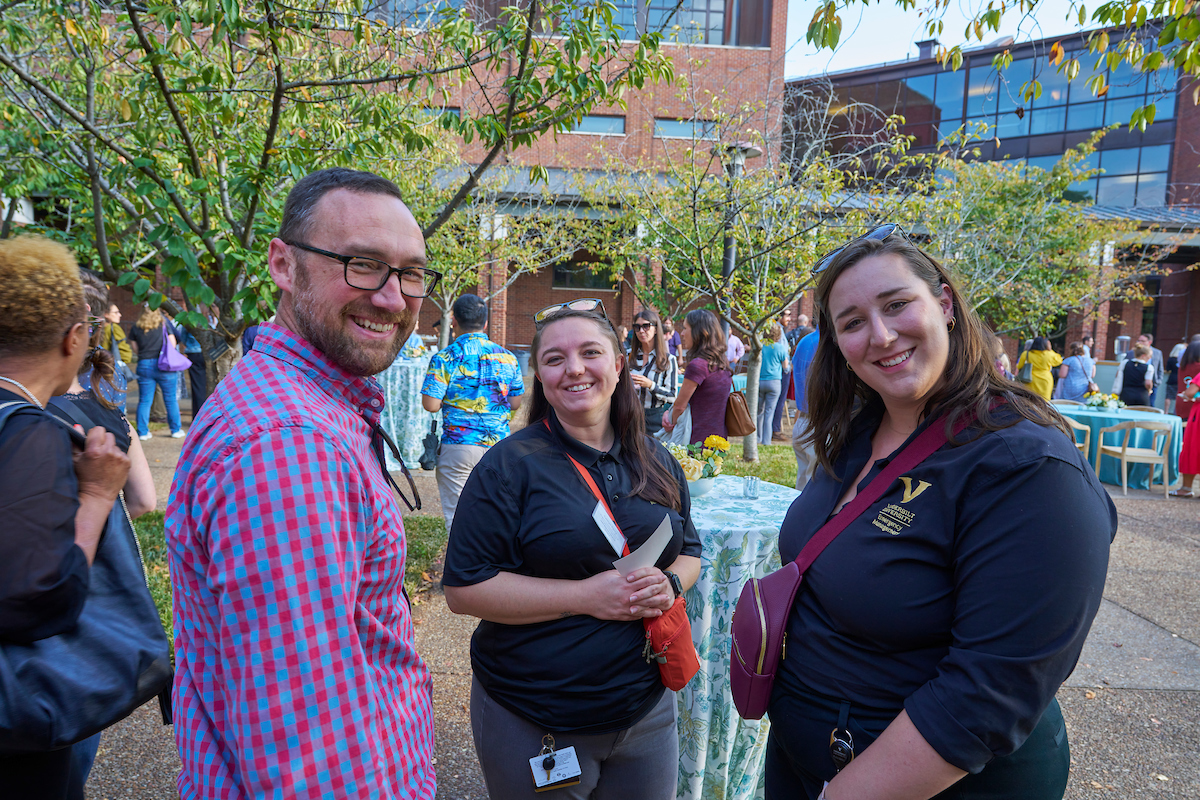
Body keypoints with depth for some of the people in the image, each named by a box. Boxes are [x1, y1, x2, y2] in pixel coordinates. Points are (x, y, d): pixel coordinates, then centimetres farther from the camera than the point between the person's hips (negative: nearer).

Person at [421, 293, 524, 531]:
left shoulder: (445, 358, -8)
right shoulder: (507, 358, 3)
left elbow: (431, 405, -10)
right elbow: (515, 403, 8)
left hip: (459, 448, -3)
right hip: (499, 447, 4)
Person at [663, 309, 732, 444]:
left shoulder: (698, 365, -16)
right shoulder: (722, 364, 13)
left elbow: (679, 406, -7)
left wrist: (671, 424, 11)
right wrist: (668, 412, 5)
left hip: (701, 442, -9)